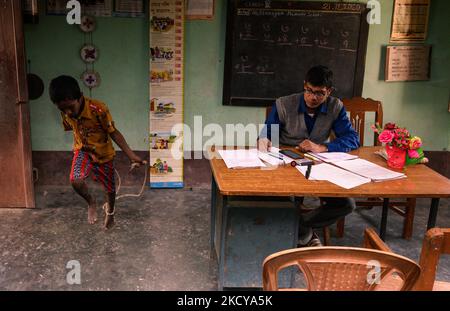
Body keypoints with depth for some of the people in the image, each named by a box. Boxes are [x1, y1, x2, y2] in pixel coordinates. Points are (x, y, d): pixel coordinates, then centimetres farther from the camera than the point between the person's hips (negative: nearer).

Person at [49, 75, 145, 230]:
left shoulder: (98, 109, -32)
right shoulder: (66, 113, -17)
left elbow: (114, 133, -22)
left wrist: (131, 156, -25)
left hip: (103, 153, -2)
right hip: (83, 150, 2)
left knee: (109, 189, 13)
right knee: (75, 180, -25)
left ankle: (109, 211, 46)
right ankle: (91, 202, 7)